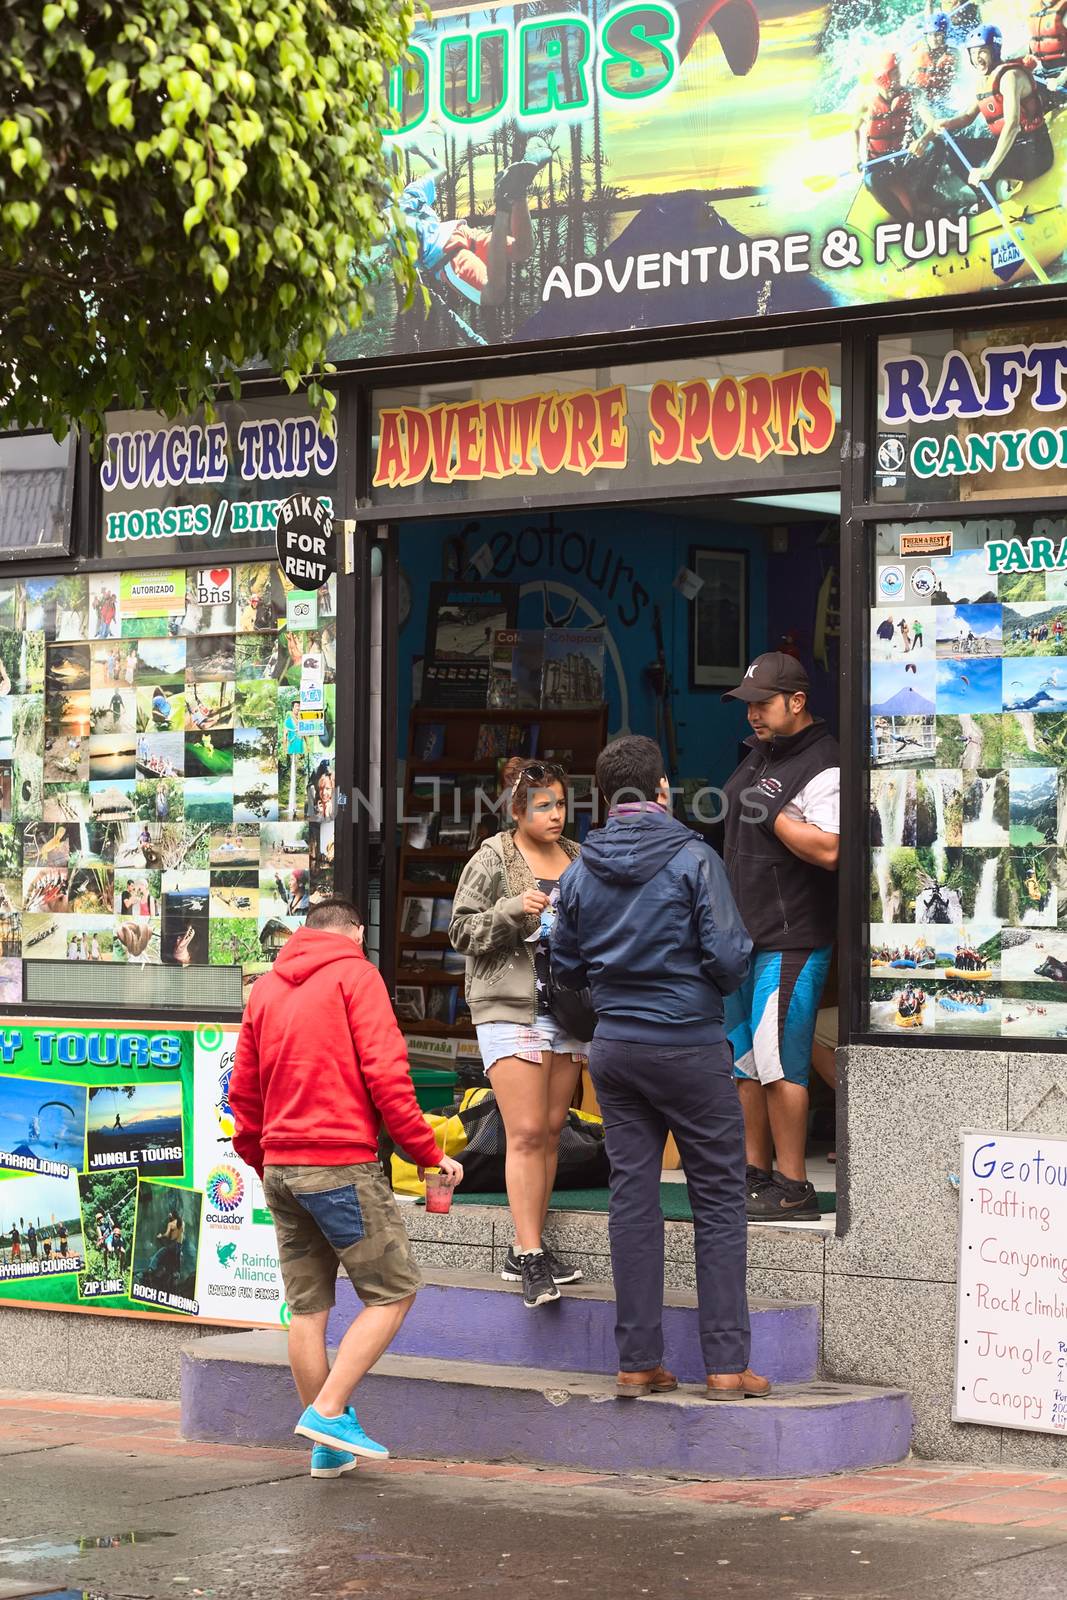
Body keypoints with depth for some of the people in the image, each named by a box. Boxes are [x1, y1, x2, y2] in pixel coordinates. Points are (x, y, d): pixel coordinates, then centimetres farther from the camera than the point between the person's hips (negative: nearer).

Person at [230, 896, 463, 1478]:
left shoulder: (266, 987, 16)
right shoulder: (355, 975, -3)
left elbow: (244, 1091, 17)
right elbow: (384, 1074, -12)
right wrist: (429, 1153, -5)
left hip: (281, 1167, 7)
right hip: (342, 1163, -7)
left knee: (307, 1308, 10)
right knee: (393, 1292, 2)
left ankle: (328, 1448, 14)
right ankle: (329, 1411, -8)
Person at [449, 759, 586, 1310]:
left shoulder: (578, 859, 13)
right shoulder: (492, 860, -2)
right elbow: (461, 931, -4)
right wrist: (512, 911, -17)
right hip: (511, 1010, -6)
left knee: (550, 1131, 8)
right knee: (526, 1133, -11)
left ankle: (527, 1251, 15)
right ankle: (530, 1256, -12)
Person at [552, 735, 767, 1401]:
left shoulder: (581, 872, 5)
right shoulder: (692, 859, -10)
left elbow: (566, 969, 12)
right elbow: (730, 957, -14)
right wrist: (708, 976, 7)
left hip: (614, 1047, 5)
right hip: (690, 1044, -5)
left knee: (632, 1198, 7)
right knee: (720, 1200, 2)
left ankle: (638, 1360, 8)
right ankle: (726, 1363, 0)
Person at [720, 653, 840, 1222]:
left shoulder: (822, 767, -15)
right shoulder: (759, 755, 15)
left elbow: (829, 850, -26)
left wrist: (773, 814, -18)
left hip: (791, 942, -10)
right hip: (745, 935, 10)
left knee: (777, 1062, -11)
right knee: (745, 1060, 14)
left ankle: (793, 1189, -7)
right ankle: (755, 1173, 22)